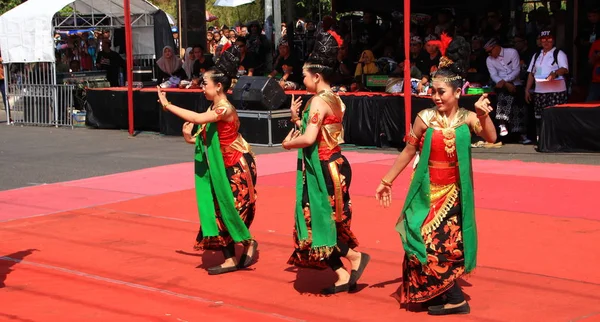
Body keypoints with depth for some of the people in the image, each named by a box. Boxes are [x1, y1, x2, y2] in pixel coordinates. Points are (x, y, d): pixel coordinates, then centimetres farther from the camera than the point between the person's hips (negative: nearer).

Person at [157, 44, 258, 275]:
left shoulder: (225, 109, -21)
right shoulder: (214, 109, 8)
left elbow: (197, 118, -37)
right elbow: (207, 139, 11)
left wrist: (168, 105, -32)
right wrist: (191, 138, -8)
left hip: (236, 167, -9)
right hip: (221, 168, 9)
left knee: (229, 210, -2)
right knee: (218, 211, 7)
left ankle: (249, 243, 19)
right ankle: (230, 259, 13)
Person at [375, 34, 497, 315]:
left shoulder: (467, 118, -6)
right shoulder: (426, 118, -8)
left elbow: (491, 138, -20)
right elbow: (408, 152, 1)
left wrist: (484, 116, -36)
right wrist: (387, 181, 5)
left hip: (454, 193, 0)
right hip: (427, 192, 0)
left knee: (447, 245, 4)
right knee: (427, 243, -3)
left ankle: (443, 295, 18)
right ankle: (455, 299, 8)